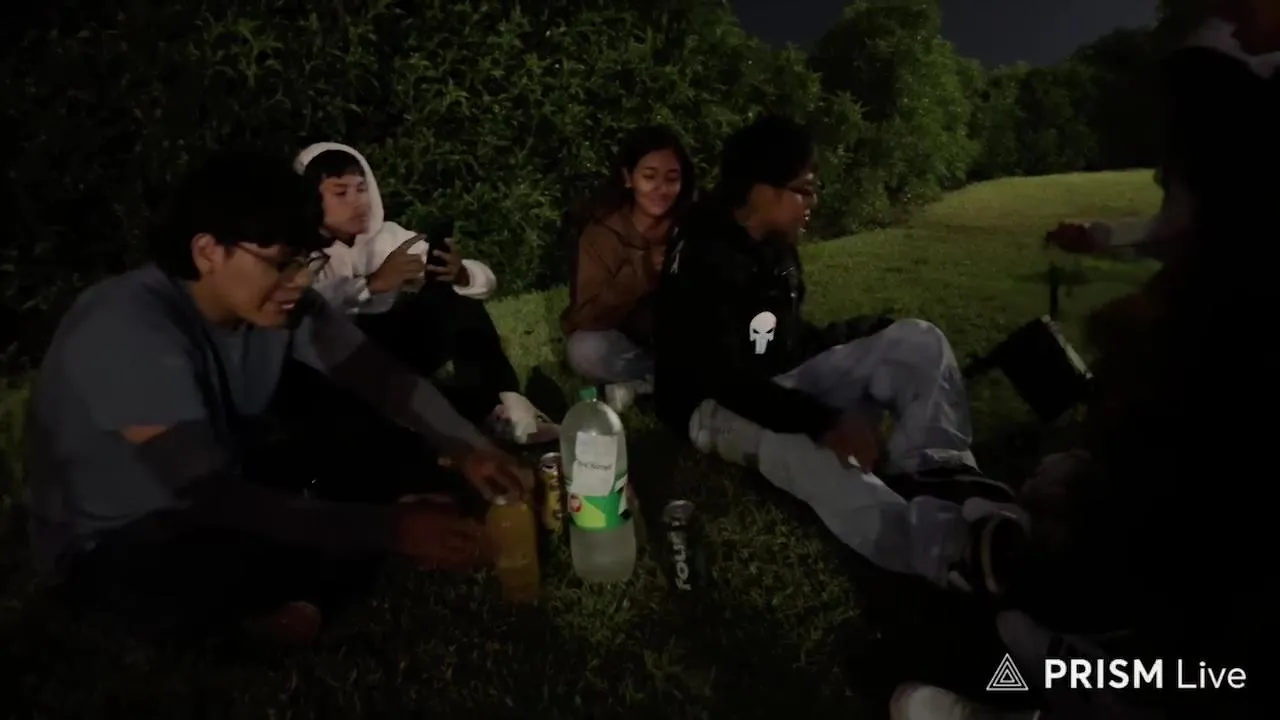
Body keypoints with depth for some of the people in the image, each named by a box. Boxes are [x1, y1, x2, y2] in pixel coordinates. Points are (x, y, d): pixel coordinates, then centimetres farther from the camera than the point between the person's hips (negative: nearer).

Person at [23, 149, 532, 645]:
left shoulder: (277, 301, -13)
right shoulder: (129, 332, -32)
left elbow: (383, 378, -8)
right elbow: (213, 498, -38)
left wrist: (467, 450, -26)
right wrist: (391, 529, -40)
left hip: (218, 500, 7)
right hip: (110, 551, -6)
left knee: (406, 458, -8)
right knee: (293, 547, -37)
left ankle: (291, 596, -10)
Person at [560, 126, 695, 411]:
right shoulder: (603, 231, -14)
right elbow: (588, 317, -23)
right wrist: (641, 271, -35)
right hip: (624, 342, -1)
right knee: (584, 351, -33)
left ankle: (636, 386, -12)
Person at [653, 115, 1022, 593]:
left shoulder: (776, 247, 6)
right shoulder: (702, 262, -20)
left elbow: (789, 339, 15)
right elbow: (726, 380, -28)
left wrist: (873, 332, 3)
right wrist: (822, 421, -35)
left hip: (782, 381, 9)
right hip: (717, 406, -8)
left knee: (917, 340, -7)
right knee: (817, 458, -42)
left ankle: (938, 477, -26)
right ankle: (962, 551, -52)